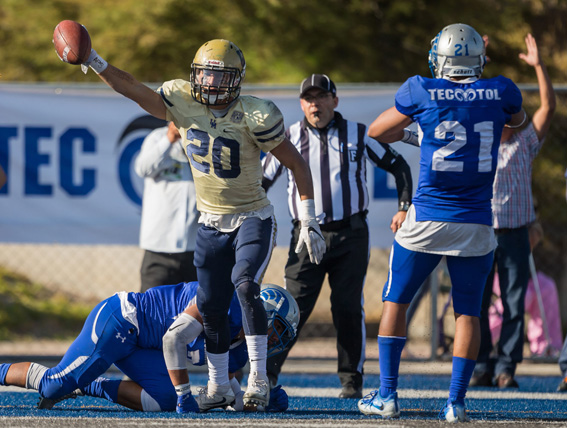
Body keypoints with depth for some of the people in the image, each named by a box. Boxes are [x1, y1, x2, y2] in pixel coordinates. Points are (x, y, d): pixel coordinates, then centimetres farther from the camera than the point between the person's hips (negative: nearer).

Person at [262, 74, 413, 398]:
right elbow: (262, 182, 14)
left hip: (351, 236, 0)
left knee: (348, 309, 0)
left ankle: (352, 382, 8)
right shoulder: (290, 139, 5)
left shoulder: (358, 135, 5)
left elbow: (398, 166, 14)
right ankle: (267, 374, -2)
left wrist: (404, 208, 4)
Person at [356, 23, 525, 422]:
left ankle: (387, 394, 12)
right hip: (475, 224, 2)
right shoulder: (500, 92, -1)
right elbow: (519, 119, 24)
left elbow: (377, 130, 9)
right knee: (468, 312, 10)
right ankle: (456, 401, 4)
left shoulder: (422, 92, -7)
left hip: (427, 220, -1)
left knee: (396, 302, 14)